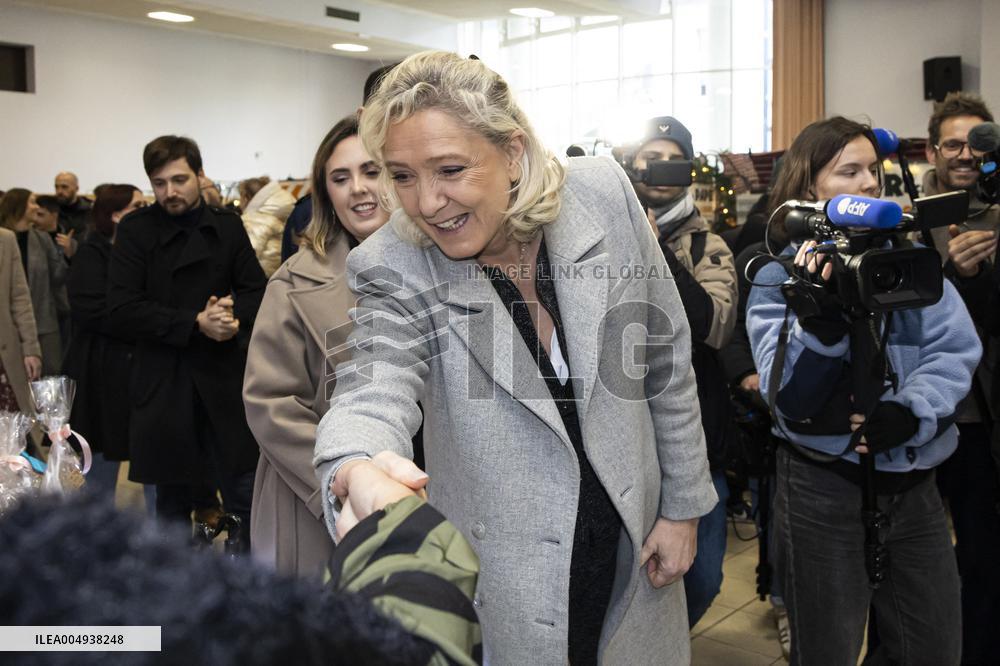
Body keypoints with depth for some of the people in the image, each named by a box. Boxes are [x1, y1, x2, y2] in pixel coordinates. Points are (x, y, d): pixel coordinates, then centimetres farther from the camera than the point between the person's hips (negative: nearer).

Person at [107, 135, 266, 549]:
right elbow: (122, 311, -9)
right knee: (171, 502, 11)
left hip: (224, 379, 1)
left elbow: (257, 291, 6)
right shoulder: (135, 231, -1)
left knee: (245, 495, 2)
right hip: (162, 384, 0)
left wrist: (235, 313, -16)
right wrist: (195, 323, -17)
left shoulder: (227, 227, 6)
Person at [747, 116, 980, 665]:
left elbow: (956, 349, -4)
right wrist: (818, 313, -29)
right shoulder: (777, 275, -5)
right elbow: (790, 400, -15)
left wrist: (911, 413, -22)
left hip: (913, 484, 4)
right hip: (824, 491, -4)